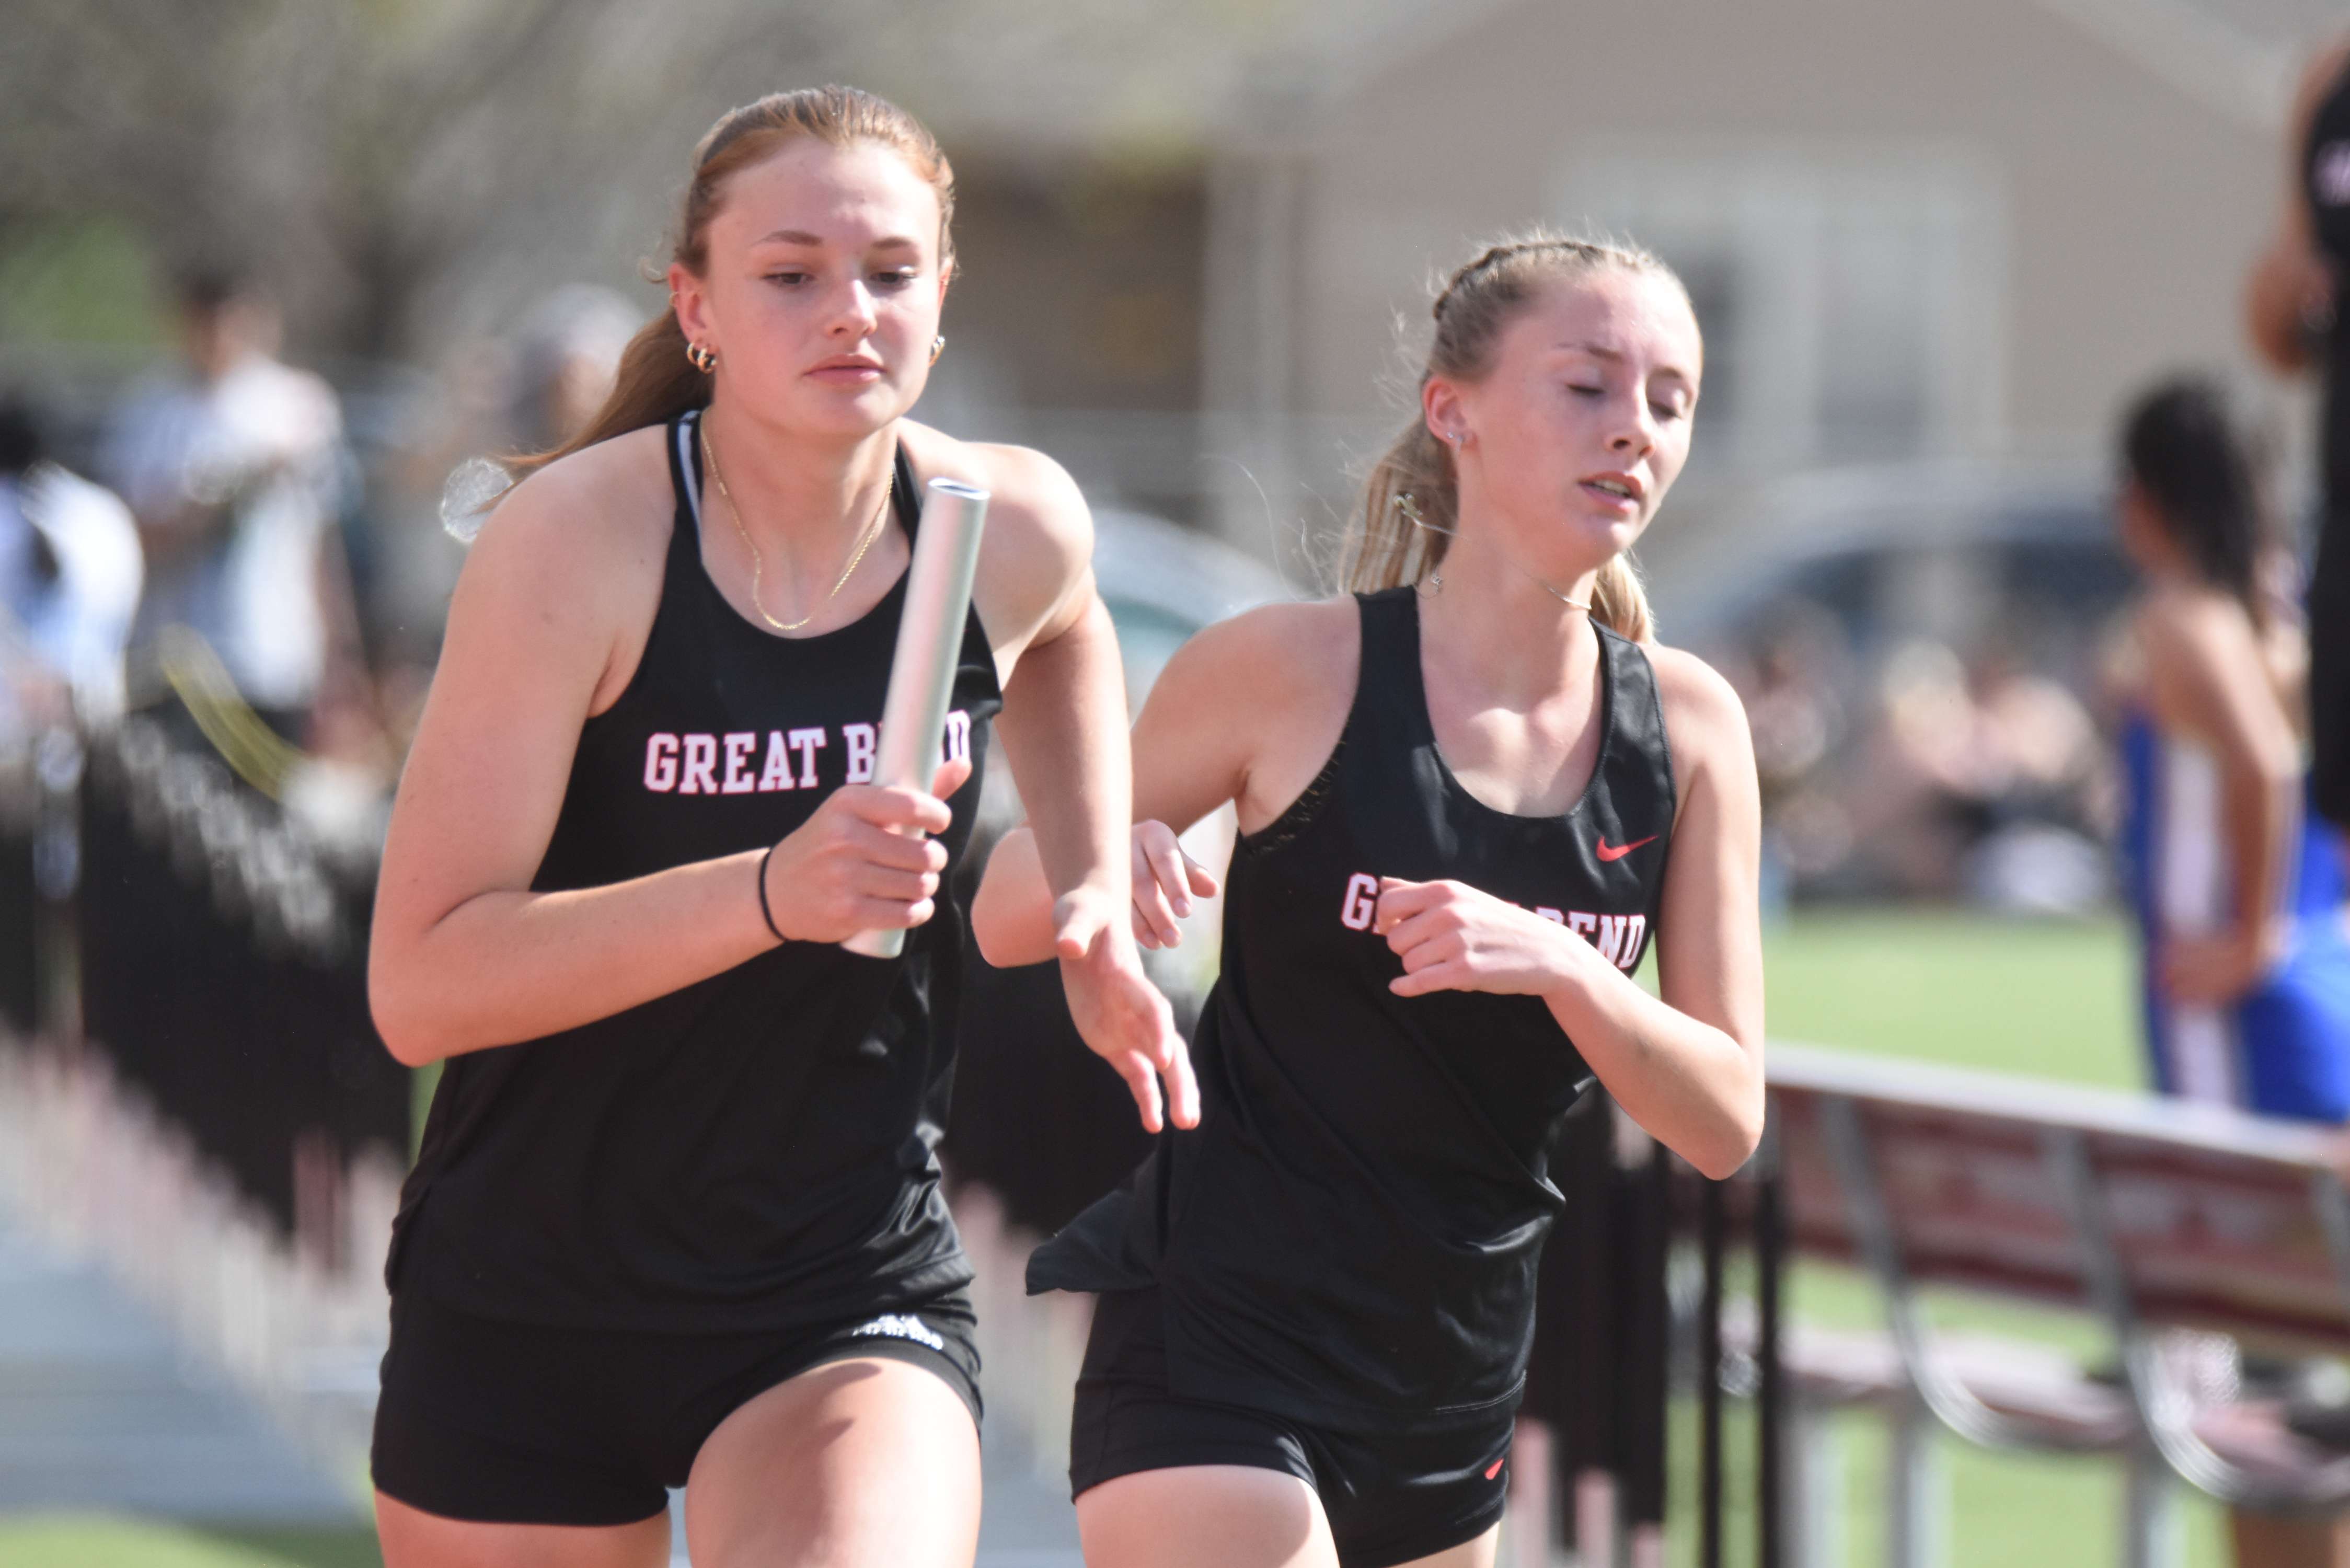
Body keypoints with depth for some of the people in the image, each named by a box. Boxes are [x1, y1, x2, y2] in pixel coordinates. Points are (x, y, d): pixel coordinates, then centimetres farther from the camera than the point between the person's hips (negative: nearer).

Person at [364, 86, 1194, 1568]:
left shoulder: (1012, 529, -5)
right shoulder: (579, 537, -17)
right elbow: (418, 985, -23)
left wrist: (1098, 897, 10)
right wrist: (770, 892, -33)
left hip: (858, 1299, 1)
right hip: (526, 1308, -1)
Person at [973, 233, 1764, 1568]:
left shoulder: (1687, 725, 2)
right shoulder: (1292, 671, -8)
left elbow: (1725, 1121, 0)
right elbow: (1000, 921, 2)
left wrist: (1560, 968, -18)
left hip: (1453, 1393, 6)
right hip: (1214, 1346, -5)